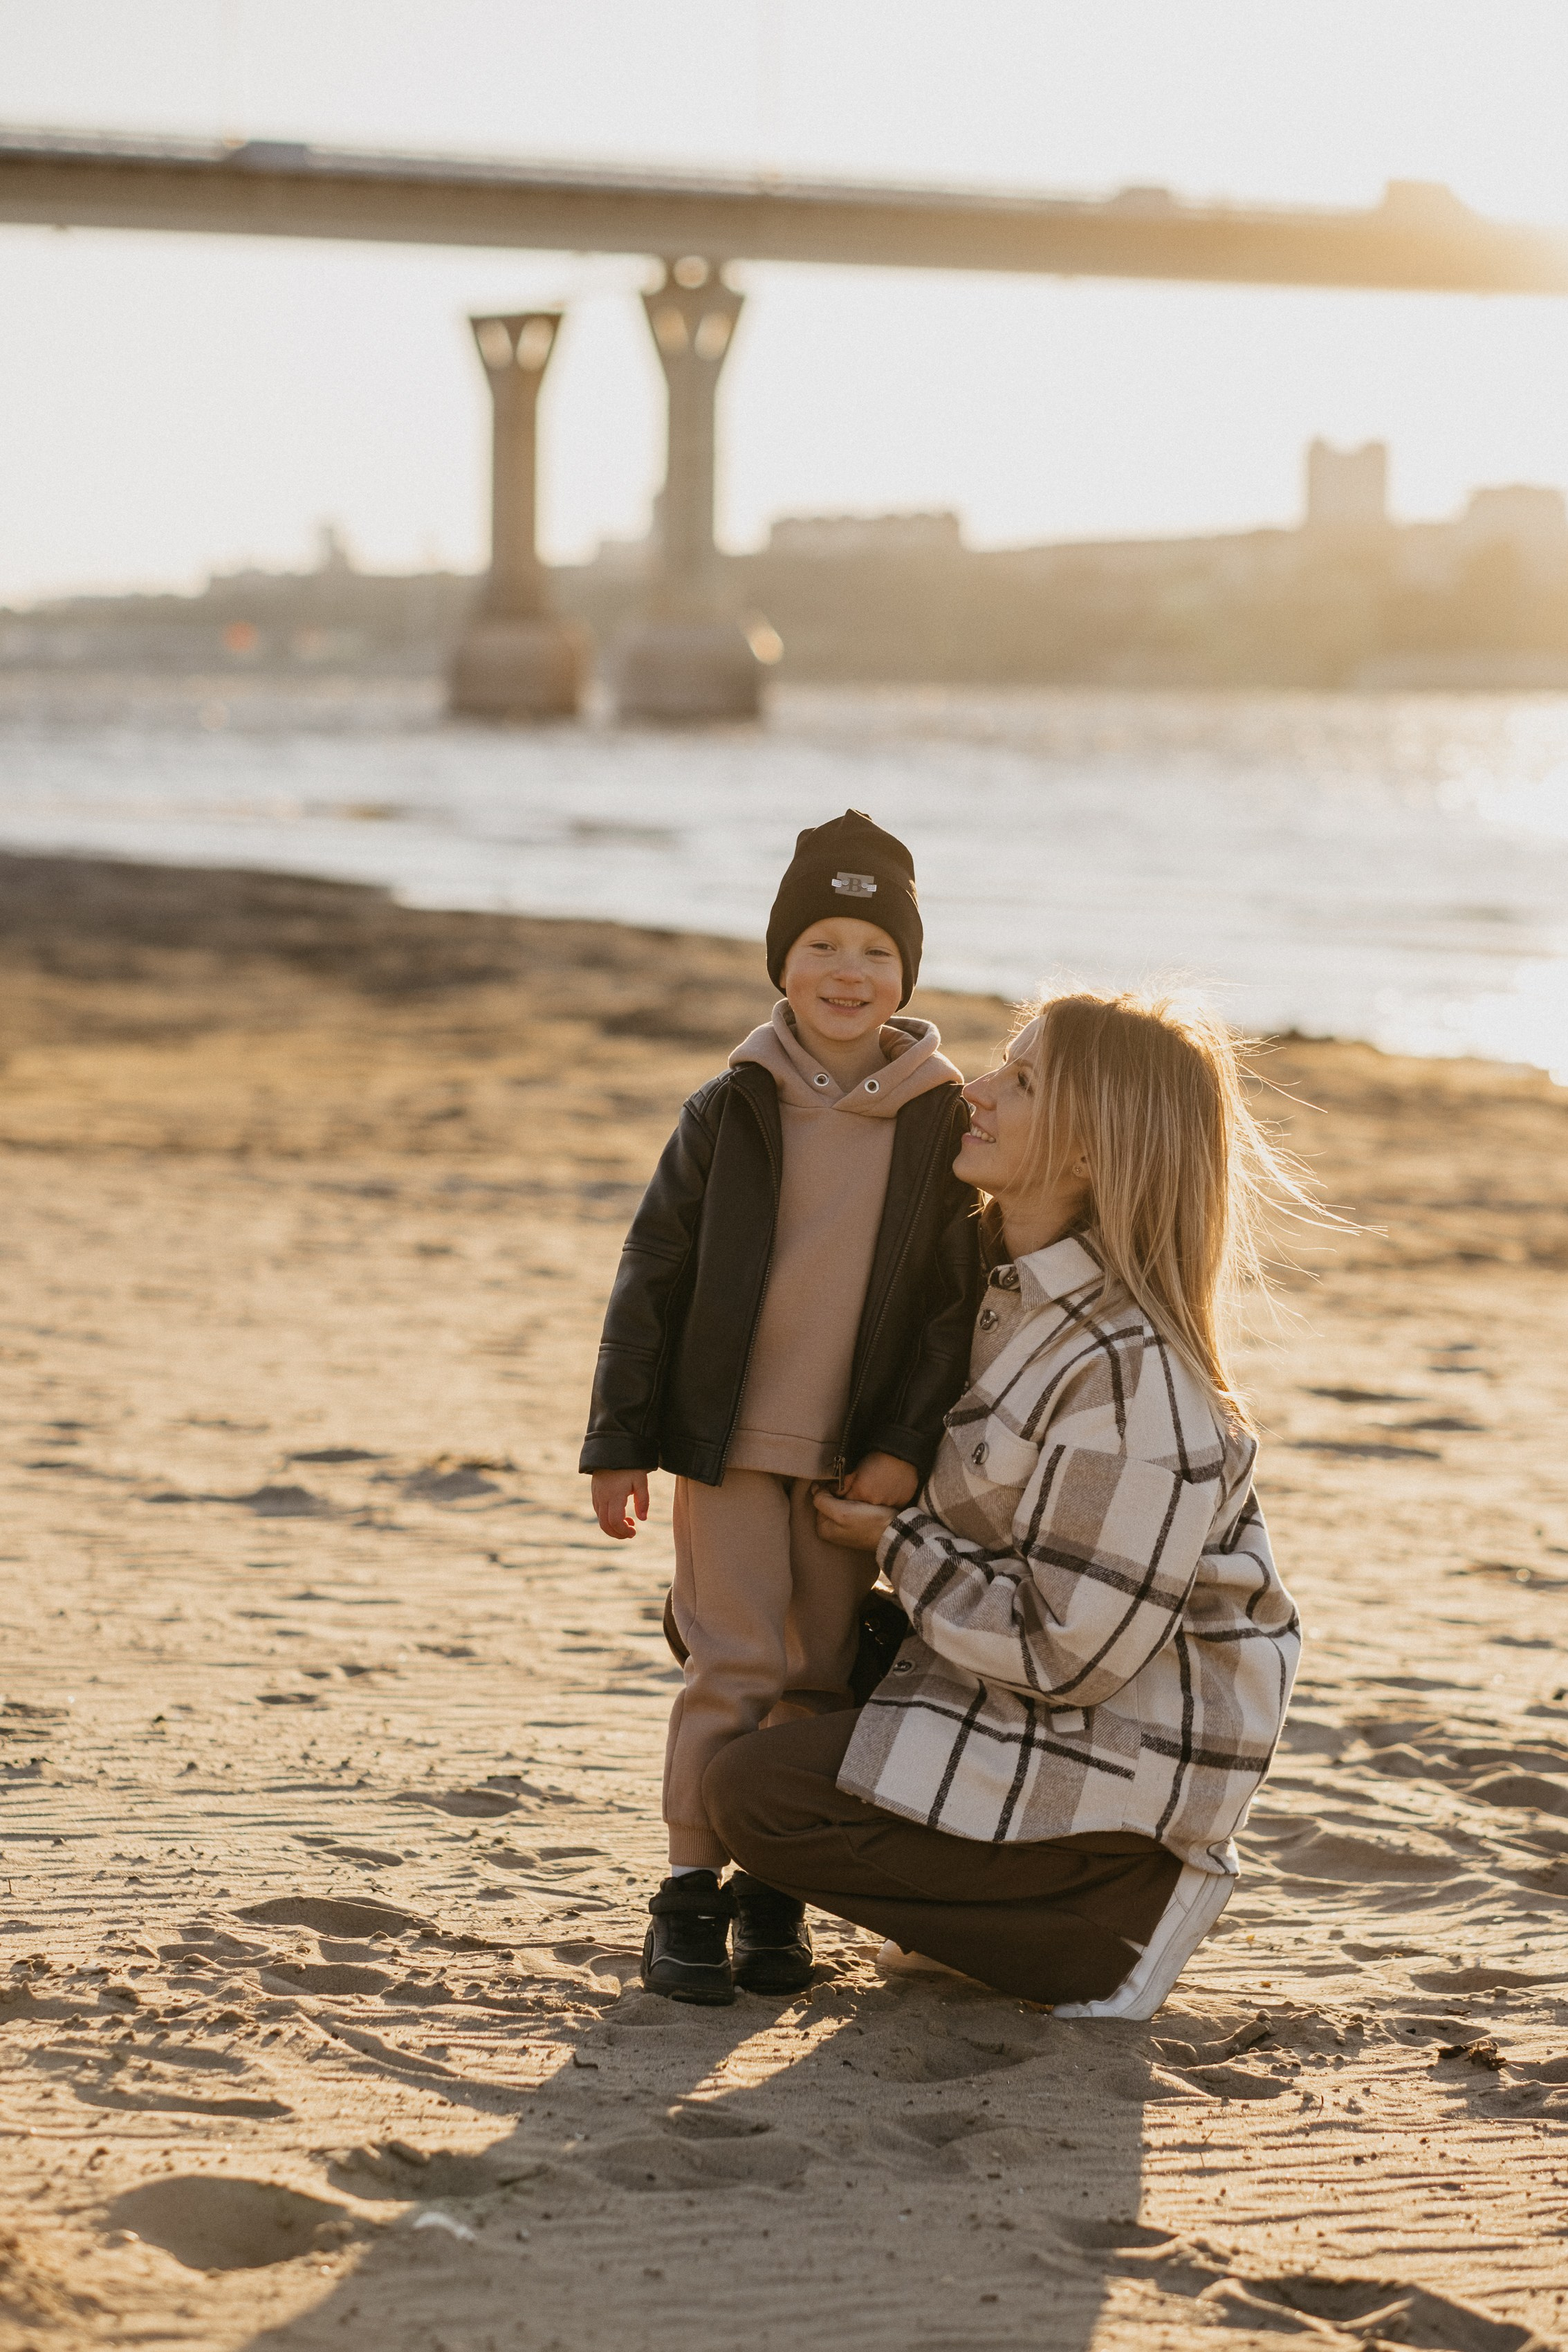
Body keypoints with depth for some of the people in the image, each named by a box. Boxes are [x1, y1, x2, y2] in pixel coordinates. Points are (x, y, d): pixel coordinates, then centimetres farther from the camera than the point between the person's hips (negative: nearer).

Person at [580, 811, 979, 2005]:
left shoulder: (942, 1123, 0)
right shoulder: (733, 1109, -2)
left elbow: (955, 1300, 2)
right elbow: (653, 1274, 0)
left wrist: (908, 1446, -7)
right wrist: (620, 1444, -3)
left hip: (859, 1457, 2)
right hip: (729, 1442, -2)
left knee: (822, 1676, 7)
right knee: (737, 1664, -6)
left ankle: (776, 1888, 18)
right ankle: (693, 1887, 3)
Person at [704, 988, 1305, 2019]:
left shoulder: (1128, 1374, -29)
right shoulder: (1012, 1283, 1)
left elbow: (1070, 1652, -25)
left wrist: (899, 1547, -14)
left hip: (1121, 1763, -9)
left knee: (756, 1794, -13)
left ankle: (1118, 1917, -4)